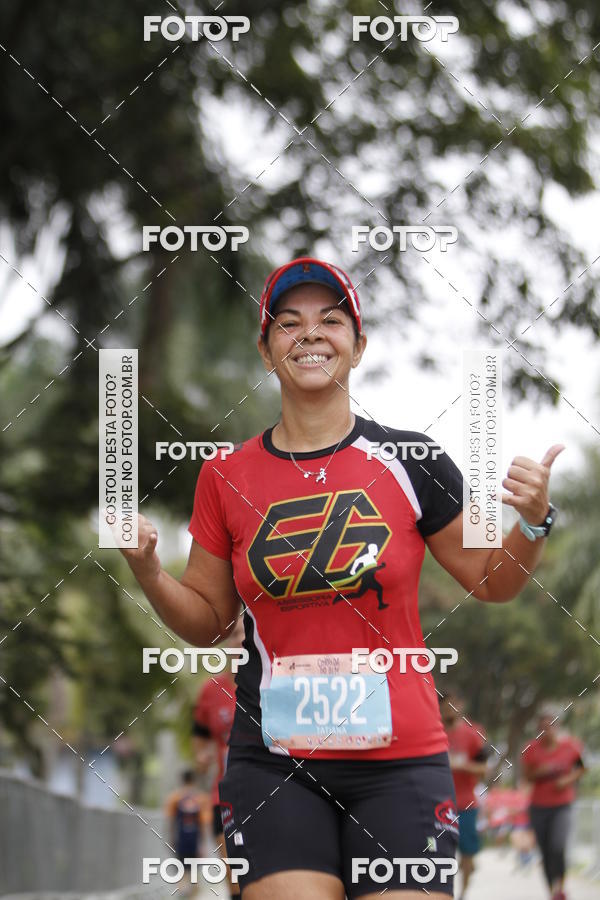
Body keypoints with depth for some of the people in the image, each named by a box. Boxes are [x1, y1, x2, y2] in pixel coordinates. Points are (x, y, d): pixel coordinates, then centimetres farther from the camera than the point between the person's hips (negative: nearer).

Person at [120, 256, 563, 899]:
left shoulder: (409, 462, 0)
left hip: (400, 760, -1)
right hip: (272, 766, 1)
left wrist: (532, 522, -9)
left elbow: (491, 582, 10)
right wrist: (147, 572, -4)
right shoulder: (226, 477, 5)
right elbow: (206, 621, 14)